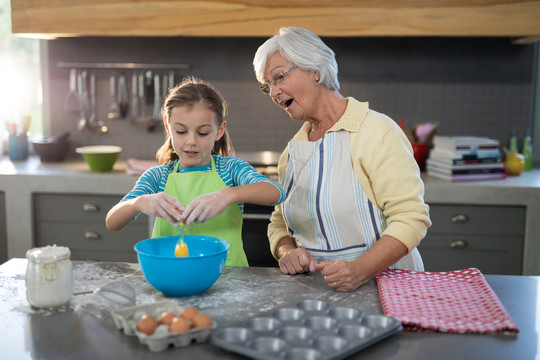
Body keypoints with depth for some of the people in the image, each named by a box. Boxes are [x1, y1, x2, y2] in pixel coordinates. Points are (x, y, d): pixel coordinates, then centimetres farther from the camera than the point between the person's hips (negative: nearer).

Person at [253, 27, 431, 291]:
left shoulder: (377, 131, -7)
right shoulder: (293, 148, 13)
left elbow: (411, 217, -13)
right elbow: (280, 222, 19)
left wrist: (360, 270, -26)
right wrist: (287, 252, -2)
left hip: (380, 284, -4)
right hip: (314, 289, 5)